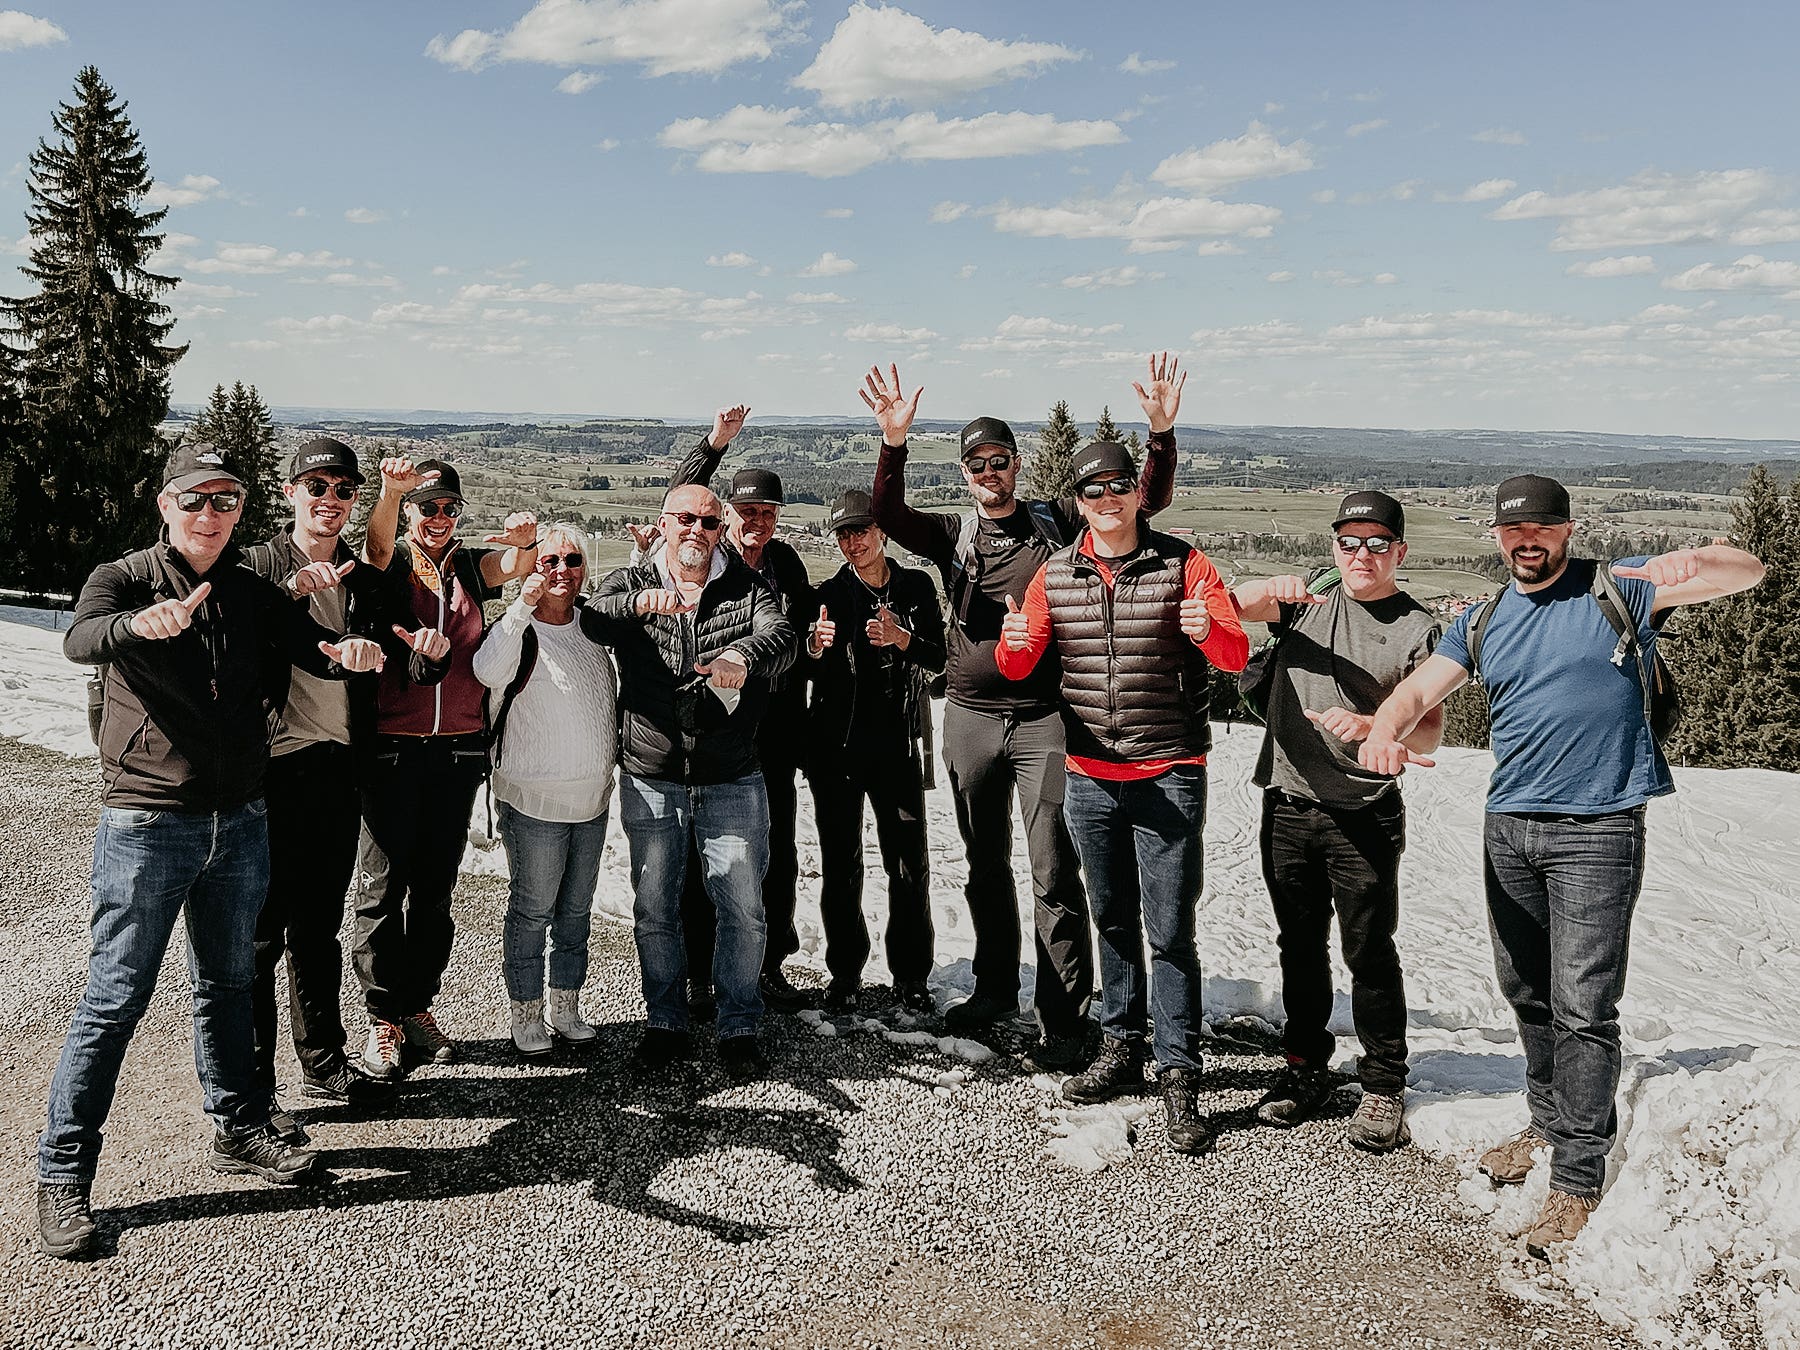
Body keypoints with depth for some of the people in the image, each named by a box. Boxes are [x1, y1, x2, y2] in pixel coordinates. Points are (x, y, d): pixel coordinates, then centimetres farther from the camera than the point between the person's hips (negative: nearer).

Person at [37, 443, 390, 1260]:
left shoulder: (252, 595, 9)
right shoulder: (123, 580, -5)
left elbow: (314, 651, 3)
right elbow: (80, 640, -25)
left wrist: (350, 652, -23)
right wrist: (141, 624, -49)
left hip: (238, 822, 5)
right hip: (146, 823, -5)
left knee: (227, 984, 17)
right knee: (116, 998, -3)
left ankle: (238, 1130, 32)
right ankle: (63, 1175, 8)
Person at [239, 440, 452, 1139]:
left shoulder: (368, 583, 13)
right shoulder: (256, 566, -2)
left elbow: (412, 674, 11)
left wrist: (431, 655, -11)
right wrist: (292, 589, -27)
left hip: (339, 771, 5)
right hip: (272, 768, -5)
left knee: (319, 926, 17)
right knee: (261, 931, -1)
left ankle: (322, 1062, 28)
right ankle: (251, 1089, 8)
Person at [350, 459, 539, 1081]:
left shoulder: (471, 568, 8)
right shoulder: (392, 565, 1)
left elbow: (519, 562, -11)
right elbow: (377, 543, -22)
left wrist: (524, 539, -36)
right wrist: (392, 490, -44)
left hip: (459, 750, 3)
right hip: (394, 747, -3)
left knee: (435, 887, 12)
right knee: (383, 887, 1)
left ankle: (418, 1005, 26)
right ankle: (383, 1018, 12)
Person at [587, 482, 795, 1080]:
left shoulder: (748, 588, 2)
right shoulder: (632, 583, 5)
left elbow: (779, 635, -18)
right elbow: (590, 617, -15)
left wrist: (744, 658, -41)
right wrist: (641, 602, -36)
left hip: (732, 780, 0)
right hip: (650, 779, 1)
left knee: (743, 908, 2)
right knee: (654, 910, 9)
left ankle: (739, 1028, 17)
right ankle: (665, 1024, 25)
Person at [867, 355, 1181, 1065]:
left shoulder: (1057, 522, 3)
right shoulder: (953, 535, 8)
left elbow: (1147, 500, -2)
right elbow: (888, 516, -9)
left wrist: (1161, 432, -19)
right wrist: (894, 441, -24)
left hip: (1045, 718, -3)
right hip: (970, 718, 3)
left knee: (1053, 873, -4)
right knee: (986, 866, 16)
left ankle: (1065, 1017, 4)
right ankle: (994, 987, 32)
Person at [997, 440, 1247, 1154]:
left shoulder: (1183, 563, -3)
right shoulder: (1054, 574, 6)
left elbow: (1237, 654, -8)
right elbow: (1016, 667, 7)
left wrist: (1208, 630, -31)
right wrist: (1014, 642, -17)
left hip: (1168, 774, -4)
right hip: (1090, 775, 4)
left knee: (1170, 931, -3)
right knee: (1112, 919, 15)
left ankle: (1179, 1076, 4)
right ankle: (1121, 1049, 27)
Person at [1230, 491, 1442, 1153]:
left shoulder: (1420, 629, -2)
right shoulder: (1310, 594, 7)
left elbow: (1429, 732, -8)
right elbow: (1230, 605, -7)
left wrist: (1370, 725, -28)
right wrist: (1270, 588, -29)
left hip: (1365, 816, -3)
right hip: (1289, 805, 3)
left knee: (1369, 952, 2)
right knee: (1300, 944, 14)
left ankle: (1383, 1086, 16)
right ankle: (1306, 1066, 30)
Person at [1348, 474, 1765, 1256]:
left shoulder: (1617, 591, -1)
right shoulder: (1481, 622, 12)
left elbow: (1749, 573, -5)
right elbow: (1418, 691, 3)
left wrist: (1694, 562, -29)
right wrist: (1385, 728, -21)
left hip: (1598, 831, -5)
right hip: (1509, 827, 5)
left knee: (1583, 1007, -8)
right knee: (1526, 994, 15)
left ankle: (1577, 1180, 0)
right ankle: (1550, 1124, 34)